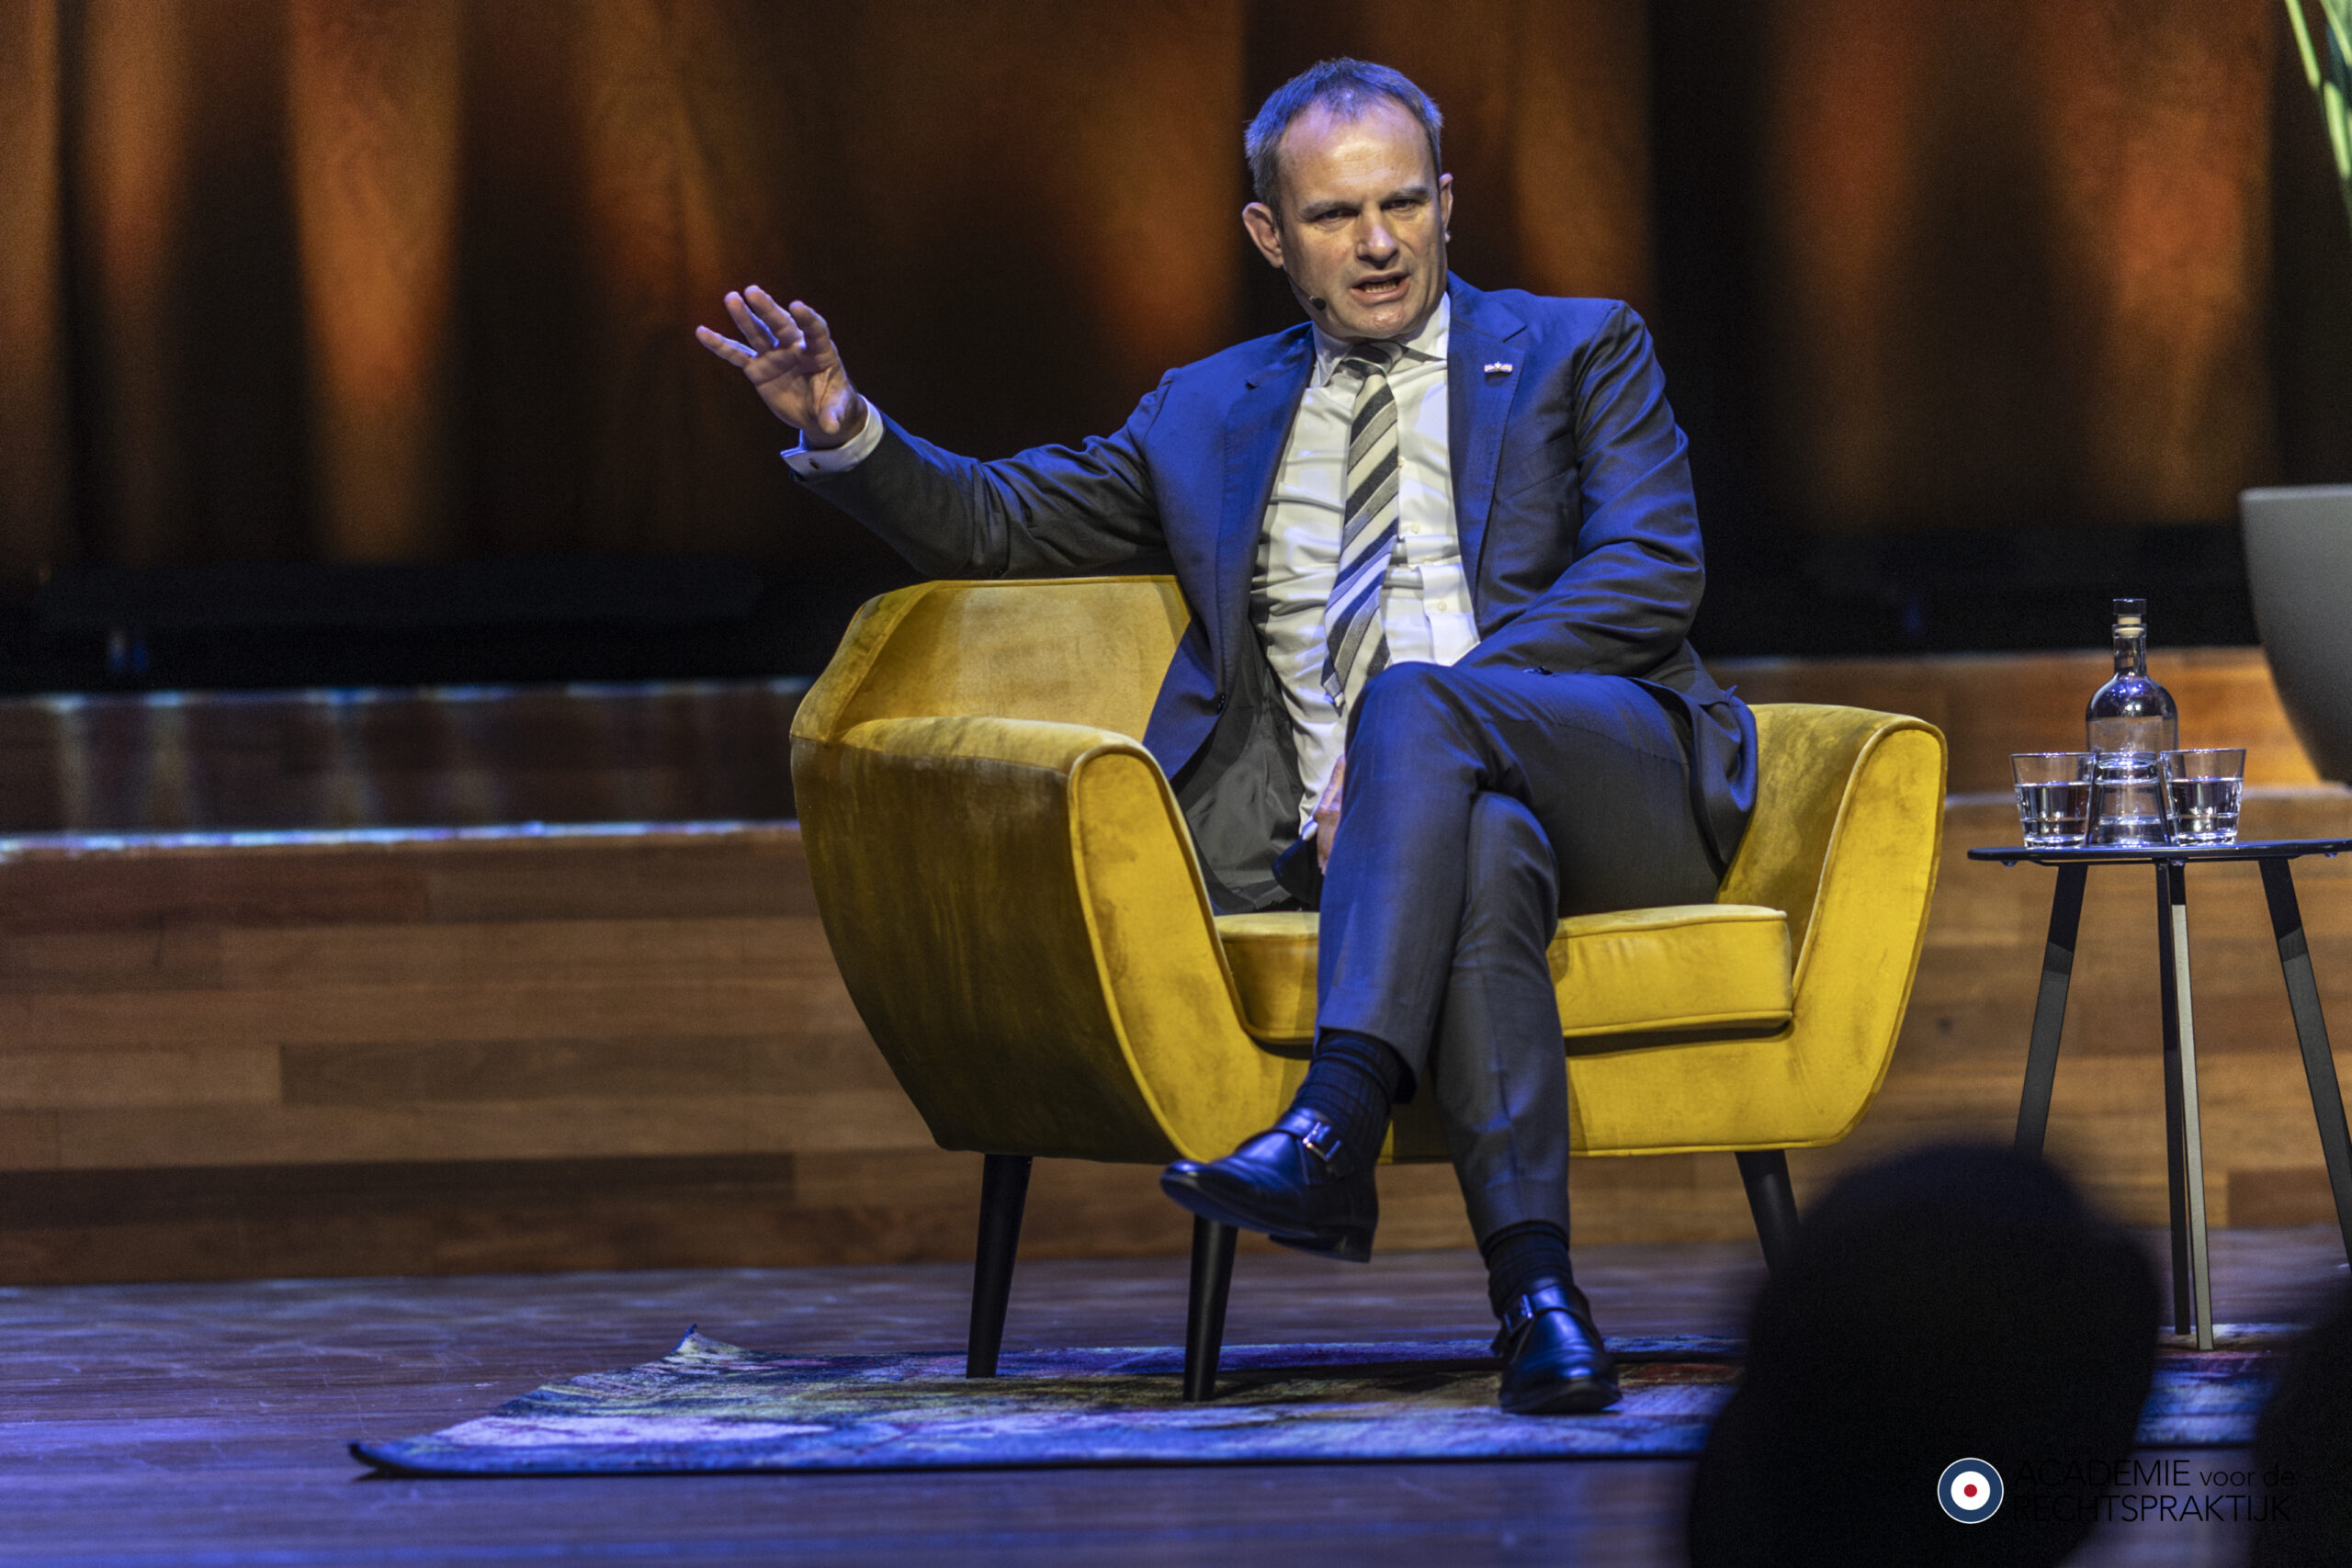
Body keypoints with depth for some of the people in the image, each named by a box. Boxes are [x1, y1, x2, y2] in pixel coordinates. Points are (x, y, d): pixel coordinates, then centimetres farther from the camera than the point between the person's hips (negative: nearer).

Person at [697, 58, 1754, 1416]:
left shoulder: (1580, 350, 17)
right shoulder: (1209, 413, 26)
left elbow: (1651, 576, 2)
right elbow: (999, 523, 26)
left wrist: (1414, 720, -11)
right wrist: (845, 434, 3)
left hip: (1604, 774, -1)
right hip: (1328, 830, 2)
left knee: (1413, 700, -36)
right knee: (1482, 849, -37)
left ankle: (1334, 1135, -51)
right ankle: (1534, 1288, -48)